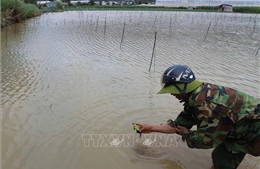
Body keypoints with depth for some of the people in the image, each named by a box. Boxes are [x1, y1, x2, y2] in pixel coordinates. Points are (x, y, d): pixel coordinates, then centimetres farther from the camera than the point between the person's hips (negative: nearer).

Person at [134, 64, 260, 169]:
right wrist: (151, 128, 7)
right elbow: (179, 124, 5)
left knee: (222, 158, -4)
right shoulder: (195, 98, -1)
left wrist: (185, 133, -11)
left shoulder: (207, 104, -34)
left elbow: (206, 139, -31)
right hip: (245, 125, 9)